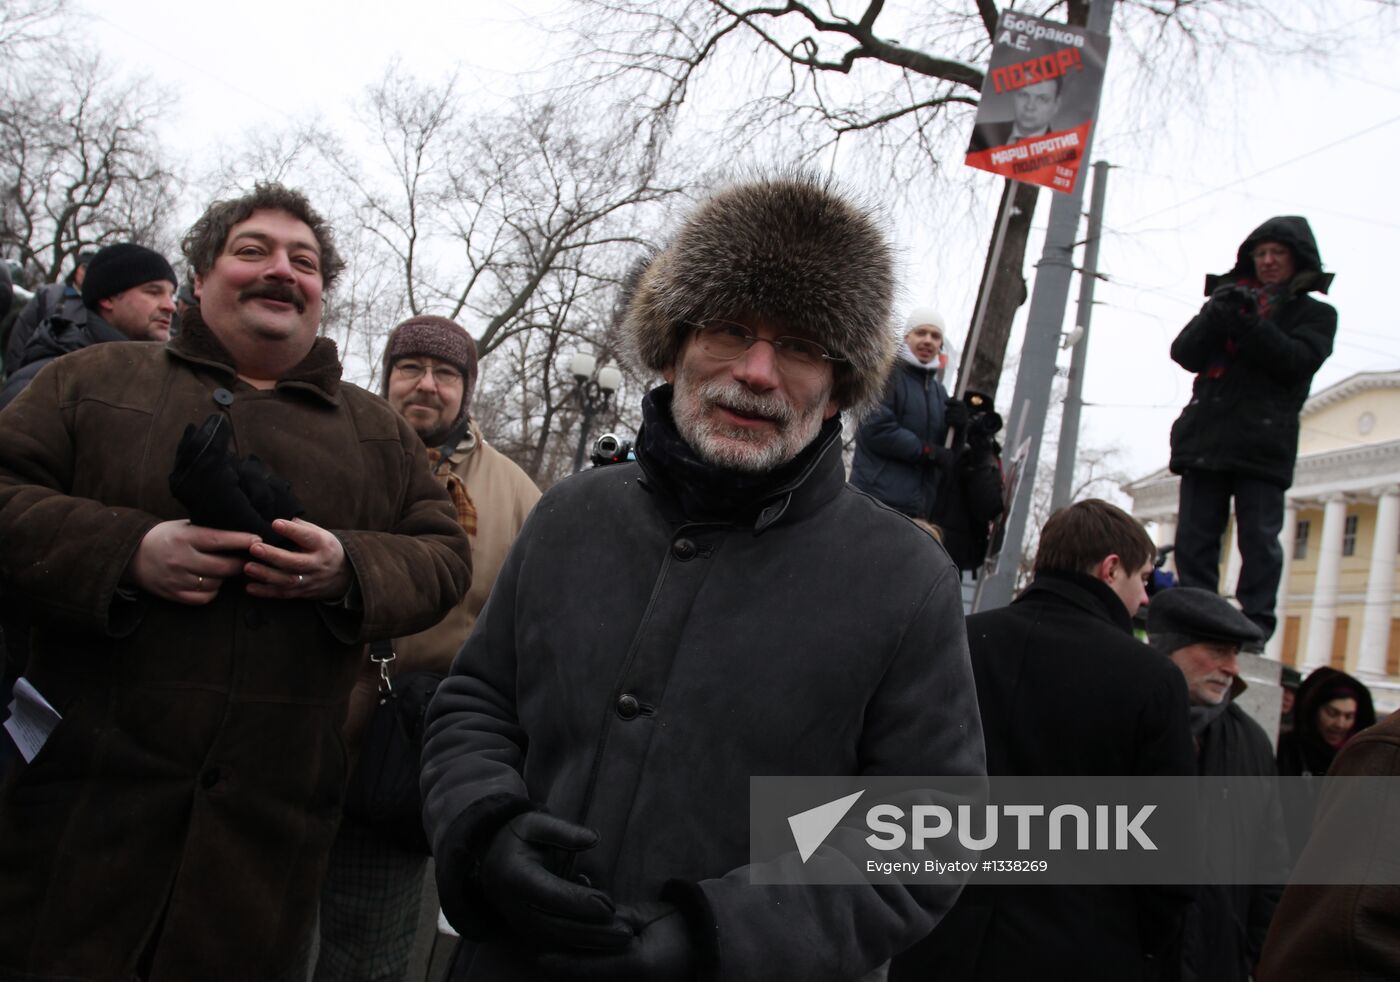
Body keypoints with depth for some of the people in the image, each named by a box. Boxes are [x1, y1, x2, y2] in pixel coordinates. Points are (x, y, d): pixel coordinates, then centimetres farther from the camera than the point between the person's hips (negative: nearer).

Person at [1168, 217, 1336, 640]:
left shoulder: (1314, 314, 13)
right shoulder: (1232, 298, 21)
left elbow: (1297, 360, -7)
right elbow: (1184, 353, 8)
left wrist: (1249, 323, -19)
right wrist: (1215, 316, -11)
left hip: (1263, 443, -3)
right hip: (1207, 436, 3)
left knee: (1259, 539, -7)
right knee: (1194, 538, 0)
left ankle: (1255, 626, -6)